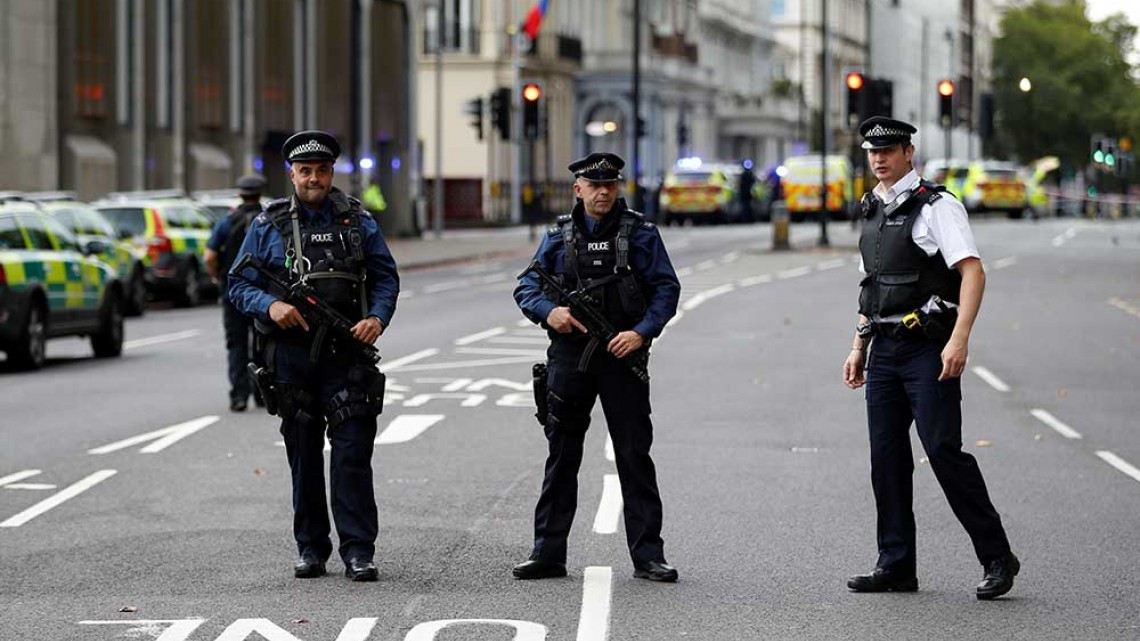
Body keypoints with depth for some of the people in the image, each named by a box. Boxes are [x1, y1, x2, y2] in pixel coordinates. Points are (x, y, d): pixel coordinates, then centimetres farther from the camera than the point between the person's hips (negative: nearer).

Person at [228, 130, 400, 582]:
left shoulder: (358, 221, 8)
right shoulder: (269, 226, 6)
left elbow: (386, 277, 12)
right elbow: (239, 284, 6)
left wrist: (377, 317, -7)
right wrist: (269, 305, -14)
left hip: (347, 355, -1)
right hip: (292, 354, 1)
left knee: (353, 453, -7)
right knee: (303, 456, 8)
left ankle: (358, 551, -6)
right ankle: (310, 548, 16)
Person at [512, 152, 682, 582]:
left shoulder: (640, 233, 2)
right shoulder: (559, 235, 9)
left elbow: (667, 289, -1)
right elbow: (526, 287, 10)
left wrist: (641, 333, -15)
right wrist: (549, 311, -11)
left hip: (622, 356, -2)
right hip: (569, 356, 2)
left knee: (635, 456, 0)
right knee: (561, 457, 7)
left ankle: (647, 555, 4)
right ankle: (548, 553, 12)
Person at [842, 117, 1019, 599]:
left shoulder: (936, 206, -7)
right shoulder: (874, 212, 17)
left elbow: (973, 272, -16)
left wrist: (959, 339, -25)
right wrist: (859, 348, 21)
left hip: (928, 348, -8)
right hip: (885, 350, 8)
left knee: (943, 450, -12)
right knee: (886, 458, 7)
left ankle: (997, 559, -4)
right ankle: (895, 566, 13)